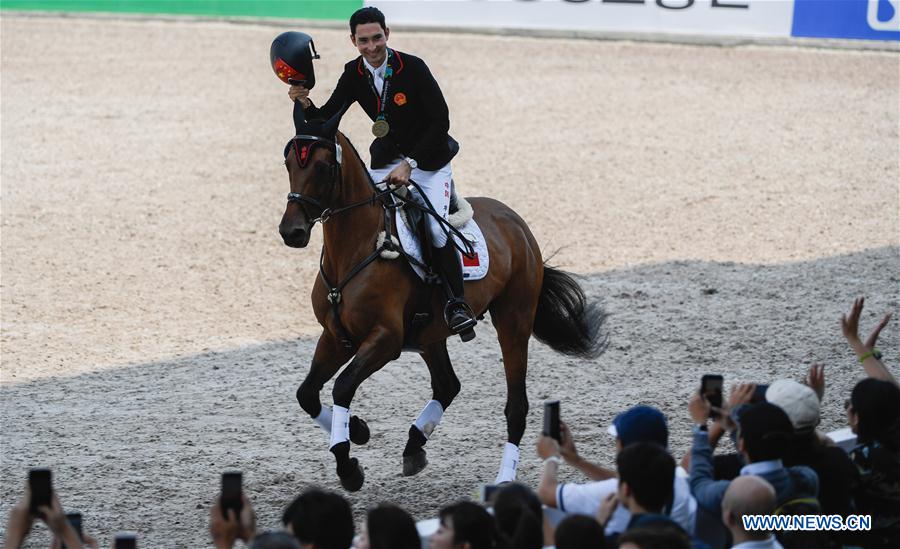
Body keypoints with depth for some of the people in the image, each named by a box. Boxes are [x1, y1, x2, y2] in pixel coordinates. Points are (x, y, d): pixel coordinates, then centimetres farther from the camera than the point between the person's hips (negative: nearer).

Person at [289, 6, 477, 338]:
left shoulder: (413, 68, -20)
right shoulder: (354, 75, -5)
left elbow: (440, 121, -20)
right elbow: (326, 120, -2)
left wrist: (410, 164, -26)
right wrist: (306, 105, -24)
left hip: (429, 159, -5)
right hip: (387, 159, 5)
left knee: (436, 228, -22)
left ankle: (457, 304, -11)